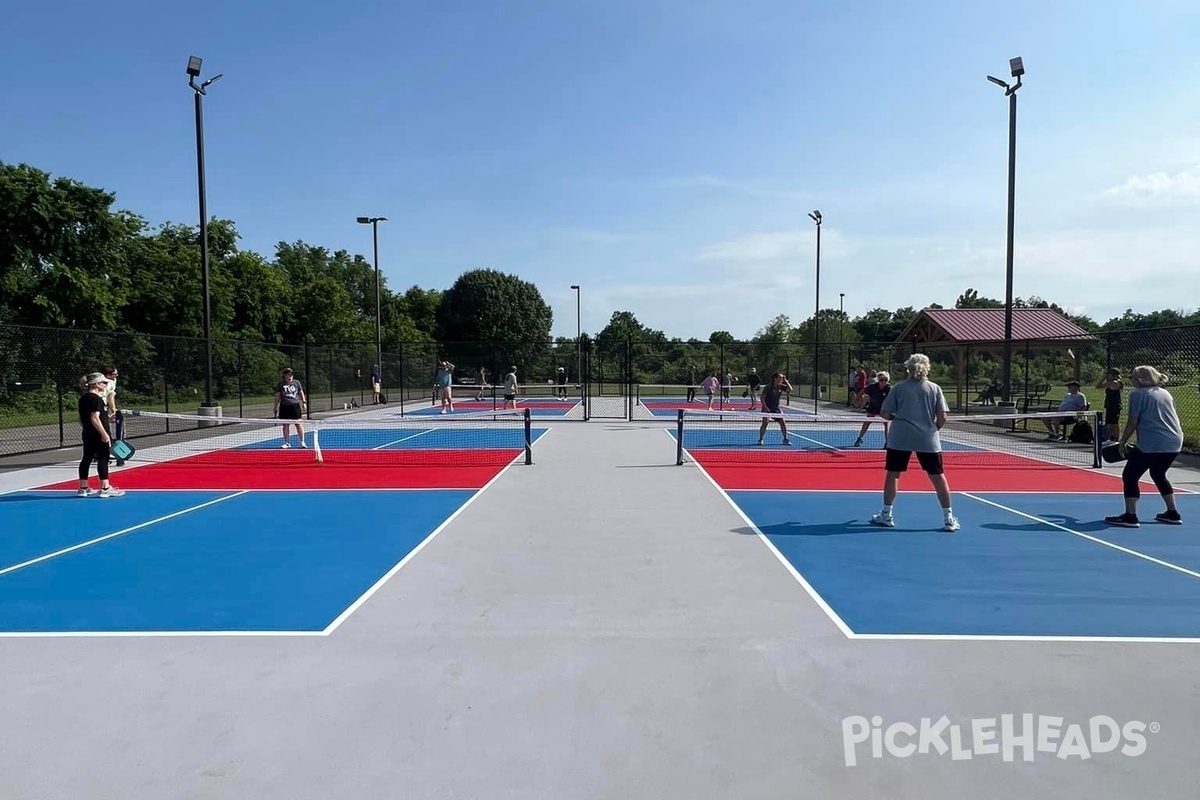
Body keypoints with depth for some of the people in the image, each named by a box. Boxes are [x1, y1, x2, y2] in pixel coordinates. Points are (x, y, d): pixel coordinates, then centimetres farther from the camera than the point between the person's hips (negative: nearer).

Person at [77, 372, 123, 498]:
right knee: (102, 459, -4)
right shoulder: (96, 399, -16)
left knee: (86, 459, 11)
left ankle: (83, 488, 17)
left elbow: (81, 419, 18)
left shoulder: (83, 399, 13)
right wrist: (105, 434, -23)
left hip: (87, 434, 10)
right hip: (98, 435, -10)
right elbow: (95, 418, -23)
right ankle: (105, 488, -1)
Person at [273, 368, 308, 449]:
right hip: (284, 406, 0)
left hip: (295, 405, 0)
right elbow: (277, 396, 10)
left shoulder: (296, 382, 7)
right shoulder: (280, 384, 6)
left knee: (298, 424, -5)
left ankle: (302, 442, 3)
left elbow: (301, 393, 14)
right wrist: (276, 407, 7)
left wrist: (304, 402, 5)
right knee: (285, 425, 4)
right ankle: (287, 443, 14)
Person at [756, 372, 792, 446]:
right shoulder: (768, 387, -14)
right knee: (765, 423, -15)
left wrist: (785, 381, -11)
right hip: (767, 408, -5)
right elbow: (762, 397, -12)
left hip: (776, 408, 5)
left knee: (782, 422, -1)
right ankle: (760, 439, -2)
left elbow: (790, 389, -7)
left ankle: (785, 439, 13)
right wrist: (765, 407, -22)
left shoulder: (781, 386, 0)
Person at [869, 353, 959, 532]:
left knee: (893, 474, 11)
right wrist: (934, 428, 15)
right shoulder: (934, 388, 1)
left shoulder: (899, 388, 1)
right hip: (928, 439, 0)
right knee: (938, 476, 8)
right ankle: (949, 519, 11)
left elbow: (884, 413, 0)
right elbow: (942, 418, -3)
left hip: (900, 438, 0)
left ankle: (886, 515, 16)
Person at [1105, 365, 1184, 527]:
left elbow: (1132, 423, -8)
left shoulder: (1138, 394, -5)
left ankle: (1130, 516, -6)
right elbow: (1170, 418, 23)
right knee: (1158, 474, 27)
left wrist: (1122, 443, 2)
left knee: (1130, 476, 0)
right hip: (1174, 443, 8)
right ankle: (1173, 514, 29)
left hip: (1151, 444, -8)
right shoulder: (1165, 393, 17)